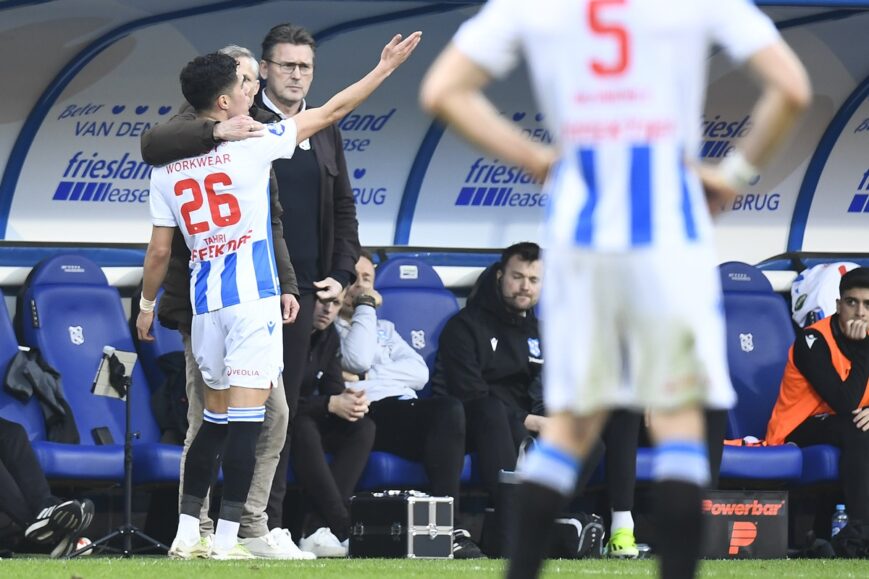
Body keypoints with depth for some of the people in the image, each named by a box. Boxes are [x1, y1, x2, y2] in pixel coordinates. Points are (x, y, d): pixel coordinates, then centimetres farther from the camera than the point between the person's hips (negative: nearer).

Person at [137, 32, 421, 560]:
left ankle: (187, 533, 14)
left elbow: (160, 251, 7)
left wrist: (146, 306, 22)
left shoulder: (167, 168, 5)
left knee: (217, 417, 16)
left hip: (205, 299, 5)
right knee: (247, 417, -6)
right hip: (254, 297, -5)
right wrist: (385, 67, 9)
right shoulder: (250, 145, -7)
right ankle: (226, 537, -11)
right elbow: (334, 111, 0)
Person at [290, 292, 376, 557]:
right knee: (304, 429, -36)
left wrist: (349, 401, -19)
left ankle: (319, 531, -26)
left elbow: (333, 388, 6)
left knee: (362, 428, -11)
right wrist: (330, 404, -27)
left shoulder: (328, 336, 7)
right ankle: (344, 530, -38)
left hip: (303, 421, 8)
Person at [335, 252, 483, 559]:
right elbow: (357, 359, -4)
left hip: (403, 410, 5)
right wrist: (365, 307, 9)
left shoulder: (384, 328, 36)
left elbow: (419, 372, 17)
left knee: (448, 409, -31)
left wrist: (367, 375, 2)